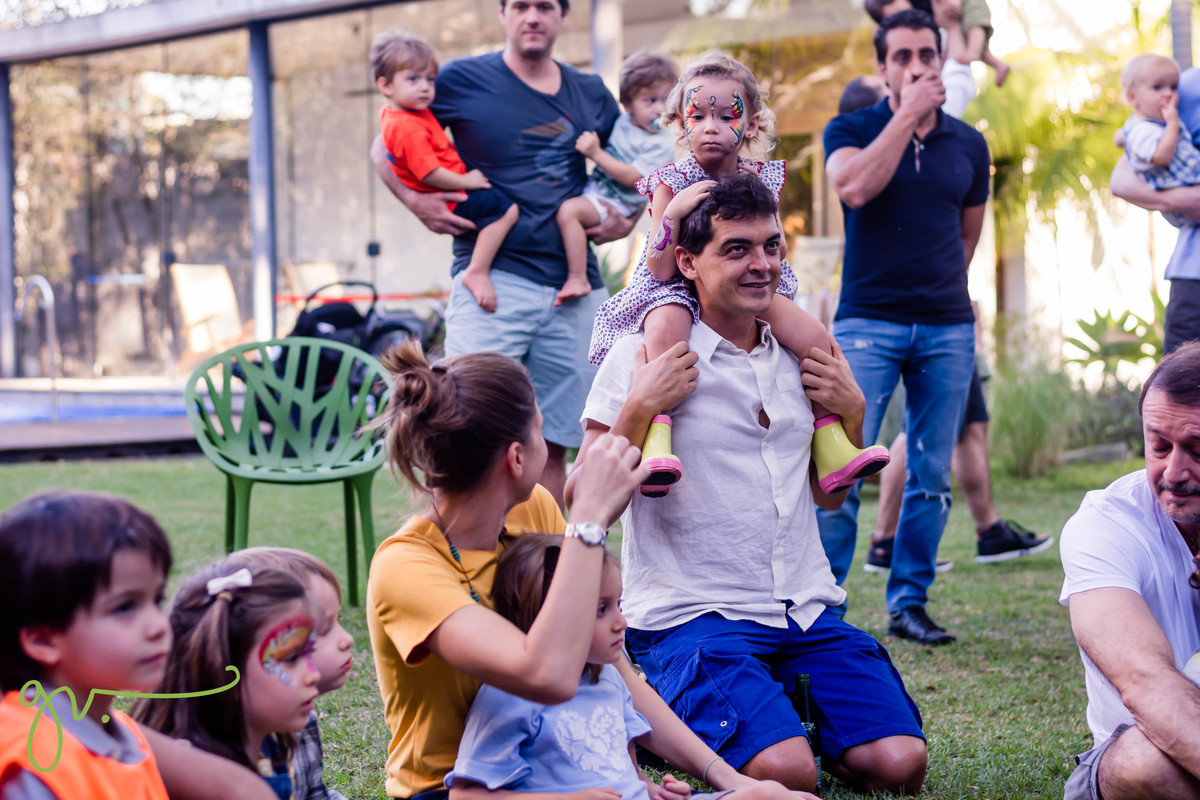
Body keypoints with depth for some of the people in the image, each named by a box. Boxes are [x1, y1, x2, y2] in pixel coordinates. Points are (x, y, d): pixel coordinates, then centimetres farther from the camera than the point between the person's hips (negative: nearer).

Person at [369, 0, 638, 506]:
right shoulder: (463, 80, 3)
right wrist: (416, 202, -5)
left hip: (576, 288, 4)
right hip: (492, 276, -4)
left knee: (552, 444, 6)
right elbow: (385, 149, 11)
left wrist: (626, 219, 9)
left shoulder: (590, 95, 14)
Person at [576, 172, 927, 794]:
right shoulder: (641, 358, -4)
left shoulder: (798, 358, 13)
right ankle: (672, 724, 6)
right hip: (688, 618, -5)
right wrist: (640, 408, -18)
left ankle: (774, 708, 14)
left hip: (806, 613, 5)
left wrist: (852, 412, 7)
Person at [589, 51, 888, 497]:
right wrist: (674, 212, -26)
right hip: (678, 293, -4)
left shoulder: (763, 180, 5)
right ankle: (655, 441, -46)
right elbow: (660, 270, -14)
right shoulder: (671, 183, -6)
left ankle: (831, 449, -11)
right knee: (667, 325, -40)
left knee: (817, 338, -18)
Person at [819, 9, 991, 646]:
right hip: (867, 323, -3)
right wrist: (907, 114, -16)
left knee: (931, 477, 5)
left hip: (948, 328, 3)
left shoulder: (968, 145, 10)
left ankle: (909, 603, 15)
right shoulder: (850, 130, 2)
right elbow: (855, 188, -20)